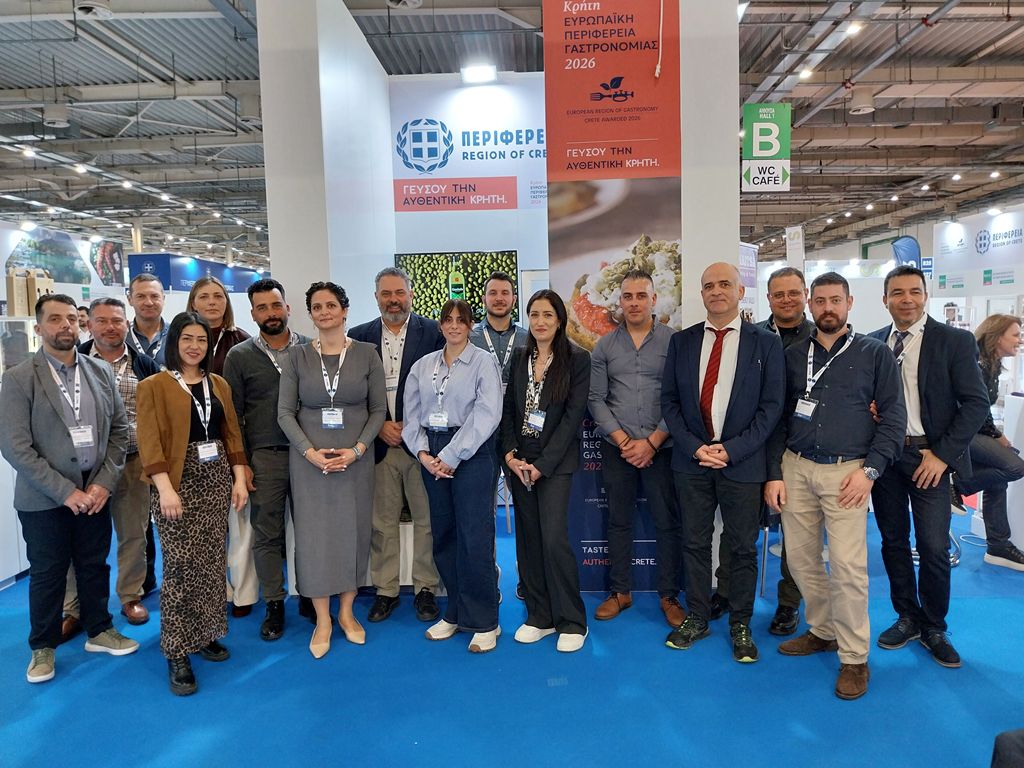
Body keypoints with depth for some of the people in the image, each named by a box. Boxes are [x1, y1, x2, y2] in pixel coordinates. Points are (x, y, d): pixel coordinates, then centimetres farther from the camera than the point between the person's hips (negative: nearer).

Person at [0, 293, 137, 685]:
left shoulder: (101, 372, 2)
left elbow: (119, 429, 4)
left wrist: (104, 482, -6)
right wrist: (64, 491, -15)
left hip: (94, 492, 3)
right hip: (44, 498, -3)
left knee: (94, 566, 15)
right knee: (46, 574, 11)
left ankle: (99, 631, 34)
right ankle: (43, 646, 29)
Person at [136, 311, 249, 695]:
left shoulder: (219, 385, 12)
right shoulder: (154, 386, -3)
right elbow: (149, 441, -9)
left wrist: (239, 478, 4)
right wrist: (165, 489, -18)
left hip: (217, 479, 5)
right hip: (179, 481, -5)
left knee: (212, 562, 8)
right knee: (180, 566, -3)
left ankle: (205, 634, 23)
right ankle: (177, 652, 7)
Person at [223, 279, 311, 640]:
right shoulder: (239, 356, 3)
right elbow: (232, 415, 3)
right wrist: (241, 463, -1)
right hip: (263, 457, 0)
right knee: (266, 534, 6)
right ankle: (274, 604, 20)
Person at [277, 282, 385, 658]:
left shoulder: (366, 354, 0)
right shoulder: (297, 357, 1)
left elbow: (379, 409, 0)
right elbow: (285, 412, 0)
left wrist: (357, 449, -11)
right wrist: (310, 451, -12)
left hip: (355, 459, 0)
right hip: (309, 461, 0)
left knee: (353, 533, 8)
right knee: (314, 535, 4)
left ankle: (346, 612, 25)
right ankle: (322, 619, 19)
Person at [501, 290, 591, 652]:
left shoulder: (577, 359, -5)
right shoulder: (519, 358, 9)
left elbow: (573, 415, -9)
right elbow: (508, 409, 9)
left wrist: (543, 464, -13)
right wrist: (510, 453, -4)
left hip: (555, 462, -5)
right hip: (519, 461, 5)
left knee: (554, 539, -10)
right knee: (528, 540, 8)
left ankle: (572, 622, 7)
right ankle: (540, 617, 21)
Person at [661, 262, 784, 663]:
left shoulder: (765, 343, -1)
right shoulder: (682, 341, 6)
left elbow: (771, 406, -5)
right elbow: (669, 401, 4)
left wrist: (731, 449, -13)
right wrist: (694, 447, -8)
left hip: (742, 462, -2)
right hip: (691, 459, 2)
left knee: (743, 547, 9)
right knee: (694, 543, 11)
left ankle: (740, 626, 25)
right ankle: (696, 619, 27)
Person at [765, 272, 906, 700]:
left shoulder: (874, 353, 3)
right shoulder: (792, 356, 9)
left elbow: (893, 415, 1)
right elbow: (778, 418, 11)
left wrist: (869, 470, -9)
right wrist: (774, 474, 4)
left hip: (846, 470, -3)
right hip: (796, 467, 3)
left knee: (847, 564, -6)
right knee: (800, 558, 7)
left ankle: (854, 656, 10)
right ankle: (823, 630, 28)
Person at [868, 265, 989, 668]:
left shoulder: (955, 341, -4)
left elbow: (976, 403, -7)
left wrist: (942, 454, -13)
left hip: (928, 457, -3)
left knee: (934, 549, -1)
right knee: (894, 541, 12)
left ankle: (933, 628, 20)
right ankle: (907, 618, 29)